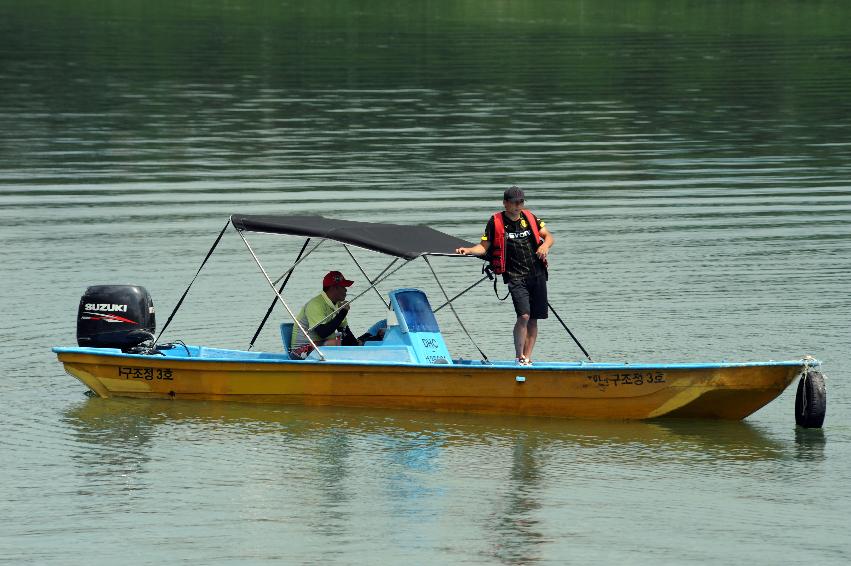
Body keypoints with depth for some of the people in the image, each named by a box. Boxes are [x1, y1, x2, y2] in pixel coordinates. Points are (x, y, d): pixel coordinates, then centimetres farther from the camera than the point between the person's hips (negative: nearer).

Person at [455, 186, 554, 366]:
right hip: (515, 276, -4)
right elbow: (484, 247, 2)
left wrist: (545, 245, -8)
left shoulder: (530, 218, 9)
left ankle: (527, 358, 11)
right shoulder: (496, 222, -1)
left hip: (537, 274, 4)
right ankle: (519, 357, -9)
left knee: (533, 319, 4)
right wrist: (468, 250, -16)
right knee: (524, 316, -19)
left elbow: (549, 236, 13)